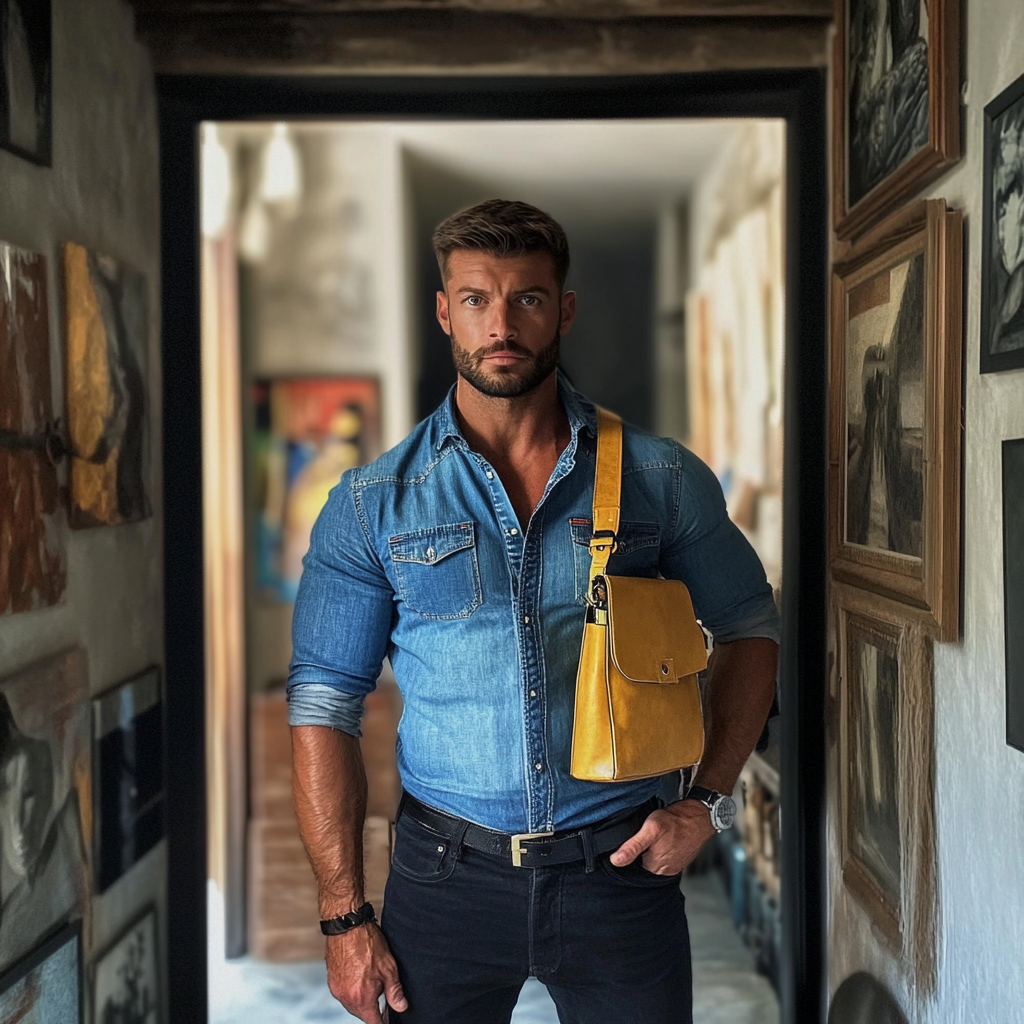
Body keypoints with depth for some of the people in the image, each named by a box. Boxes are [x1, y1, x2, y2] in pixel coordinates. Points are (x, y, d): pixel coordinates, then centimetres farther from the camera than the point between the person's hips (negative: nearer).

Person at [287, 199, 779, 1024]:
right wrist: (345, 915, -5)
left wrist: (707, 801, -2)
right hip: (449, 872, 0)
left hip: (620, 866, 0)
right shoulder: (372, 505, -1)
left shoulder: (662, 479, -1)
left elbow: (748, 627, 10)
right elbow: (323, 705, 0)